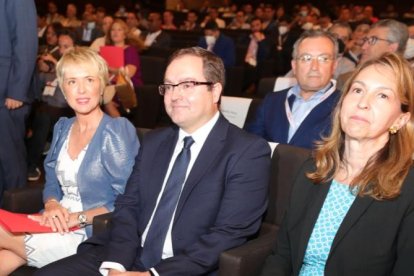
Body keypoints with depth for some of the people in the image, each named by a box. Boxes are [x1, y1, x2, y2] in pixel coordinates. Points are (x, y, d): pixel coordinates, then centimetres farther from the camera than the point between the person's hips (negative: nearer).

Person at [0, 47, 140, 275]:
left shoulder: (117, 131, -10)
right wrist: (52, 205, -5)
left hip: (93, 235, -5)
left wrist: (78, 218, -16)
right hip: (57, 226, 5)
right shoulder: (62, 127, 10)